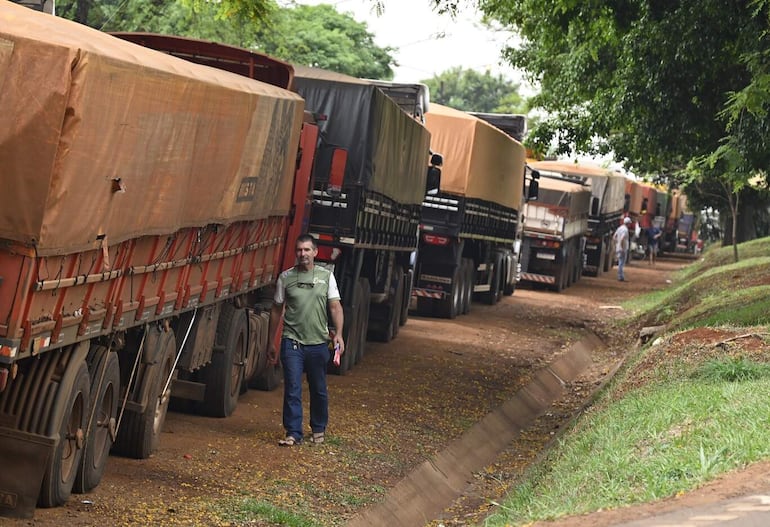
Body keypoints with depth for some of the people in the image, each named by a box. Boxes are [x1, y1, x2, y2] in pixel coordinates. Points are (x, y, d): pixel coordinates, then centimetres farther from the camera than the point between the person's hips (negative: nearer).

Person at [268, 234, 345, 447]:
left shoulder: (326, 276, 3)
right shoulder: (285, 277, 3)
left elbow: (335, 307, -1)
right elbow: (276, 310, 9)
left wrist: (338, 334, -17)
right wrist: (271, 343, 10)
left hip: (318, 343, 1)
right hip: (292, 342, 0)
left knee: (319, 391, 10)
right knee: (292, 390, -4)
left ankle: (318, 429, 27)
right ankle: (293, 433, 1)